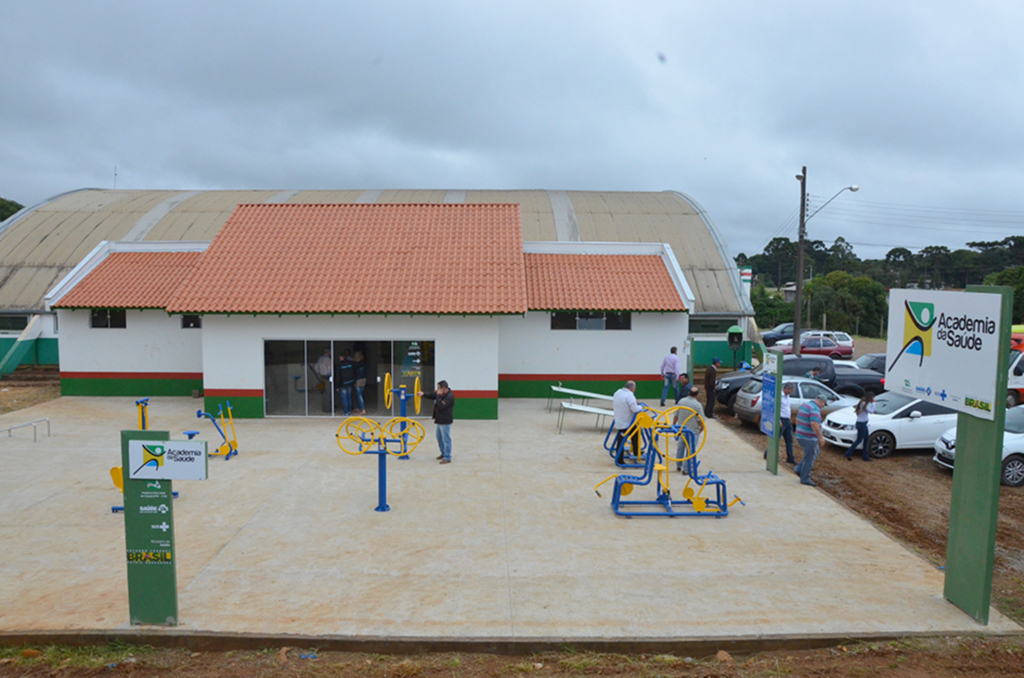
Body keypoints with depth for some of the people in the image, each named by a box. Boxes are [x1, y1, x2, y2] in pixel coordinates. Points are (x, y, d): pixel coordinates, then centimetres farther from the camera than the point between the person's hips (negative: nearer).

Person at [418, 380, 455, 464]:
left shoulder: (449, 396, -22)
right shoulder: (440, 393, 7)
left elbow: (441, 406, -28)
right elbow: (431, 395, 13)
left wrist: (438, 396, -22)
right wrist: (423, 393, -3)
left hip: (445, 422, -10)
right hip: (439, 420, 10)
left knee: (446, 439, -4)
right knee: (439, 437, 21)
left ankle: (447, 458, 2)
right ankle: (443, 453, 37)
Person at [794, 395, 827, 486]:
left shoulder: (804, 405, 10)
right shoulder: (815, 409, -19)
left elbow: (797, 419, 20)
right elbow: (814, 424, -31)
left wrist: (799, 433, 28)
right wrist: (820, 437, -25)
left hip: (800, 436, 9)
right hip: (809, 438, -9)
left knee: (815, 452, 24)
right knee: (809, 458, 2)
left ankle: (799, 468, 22)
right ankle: (805, 479, 10)